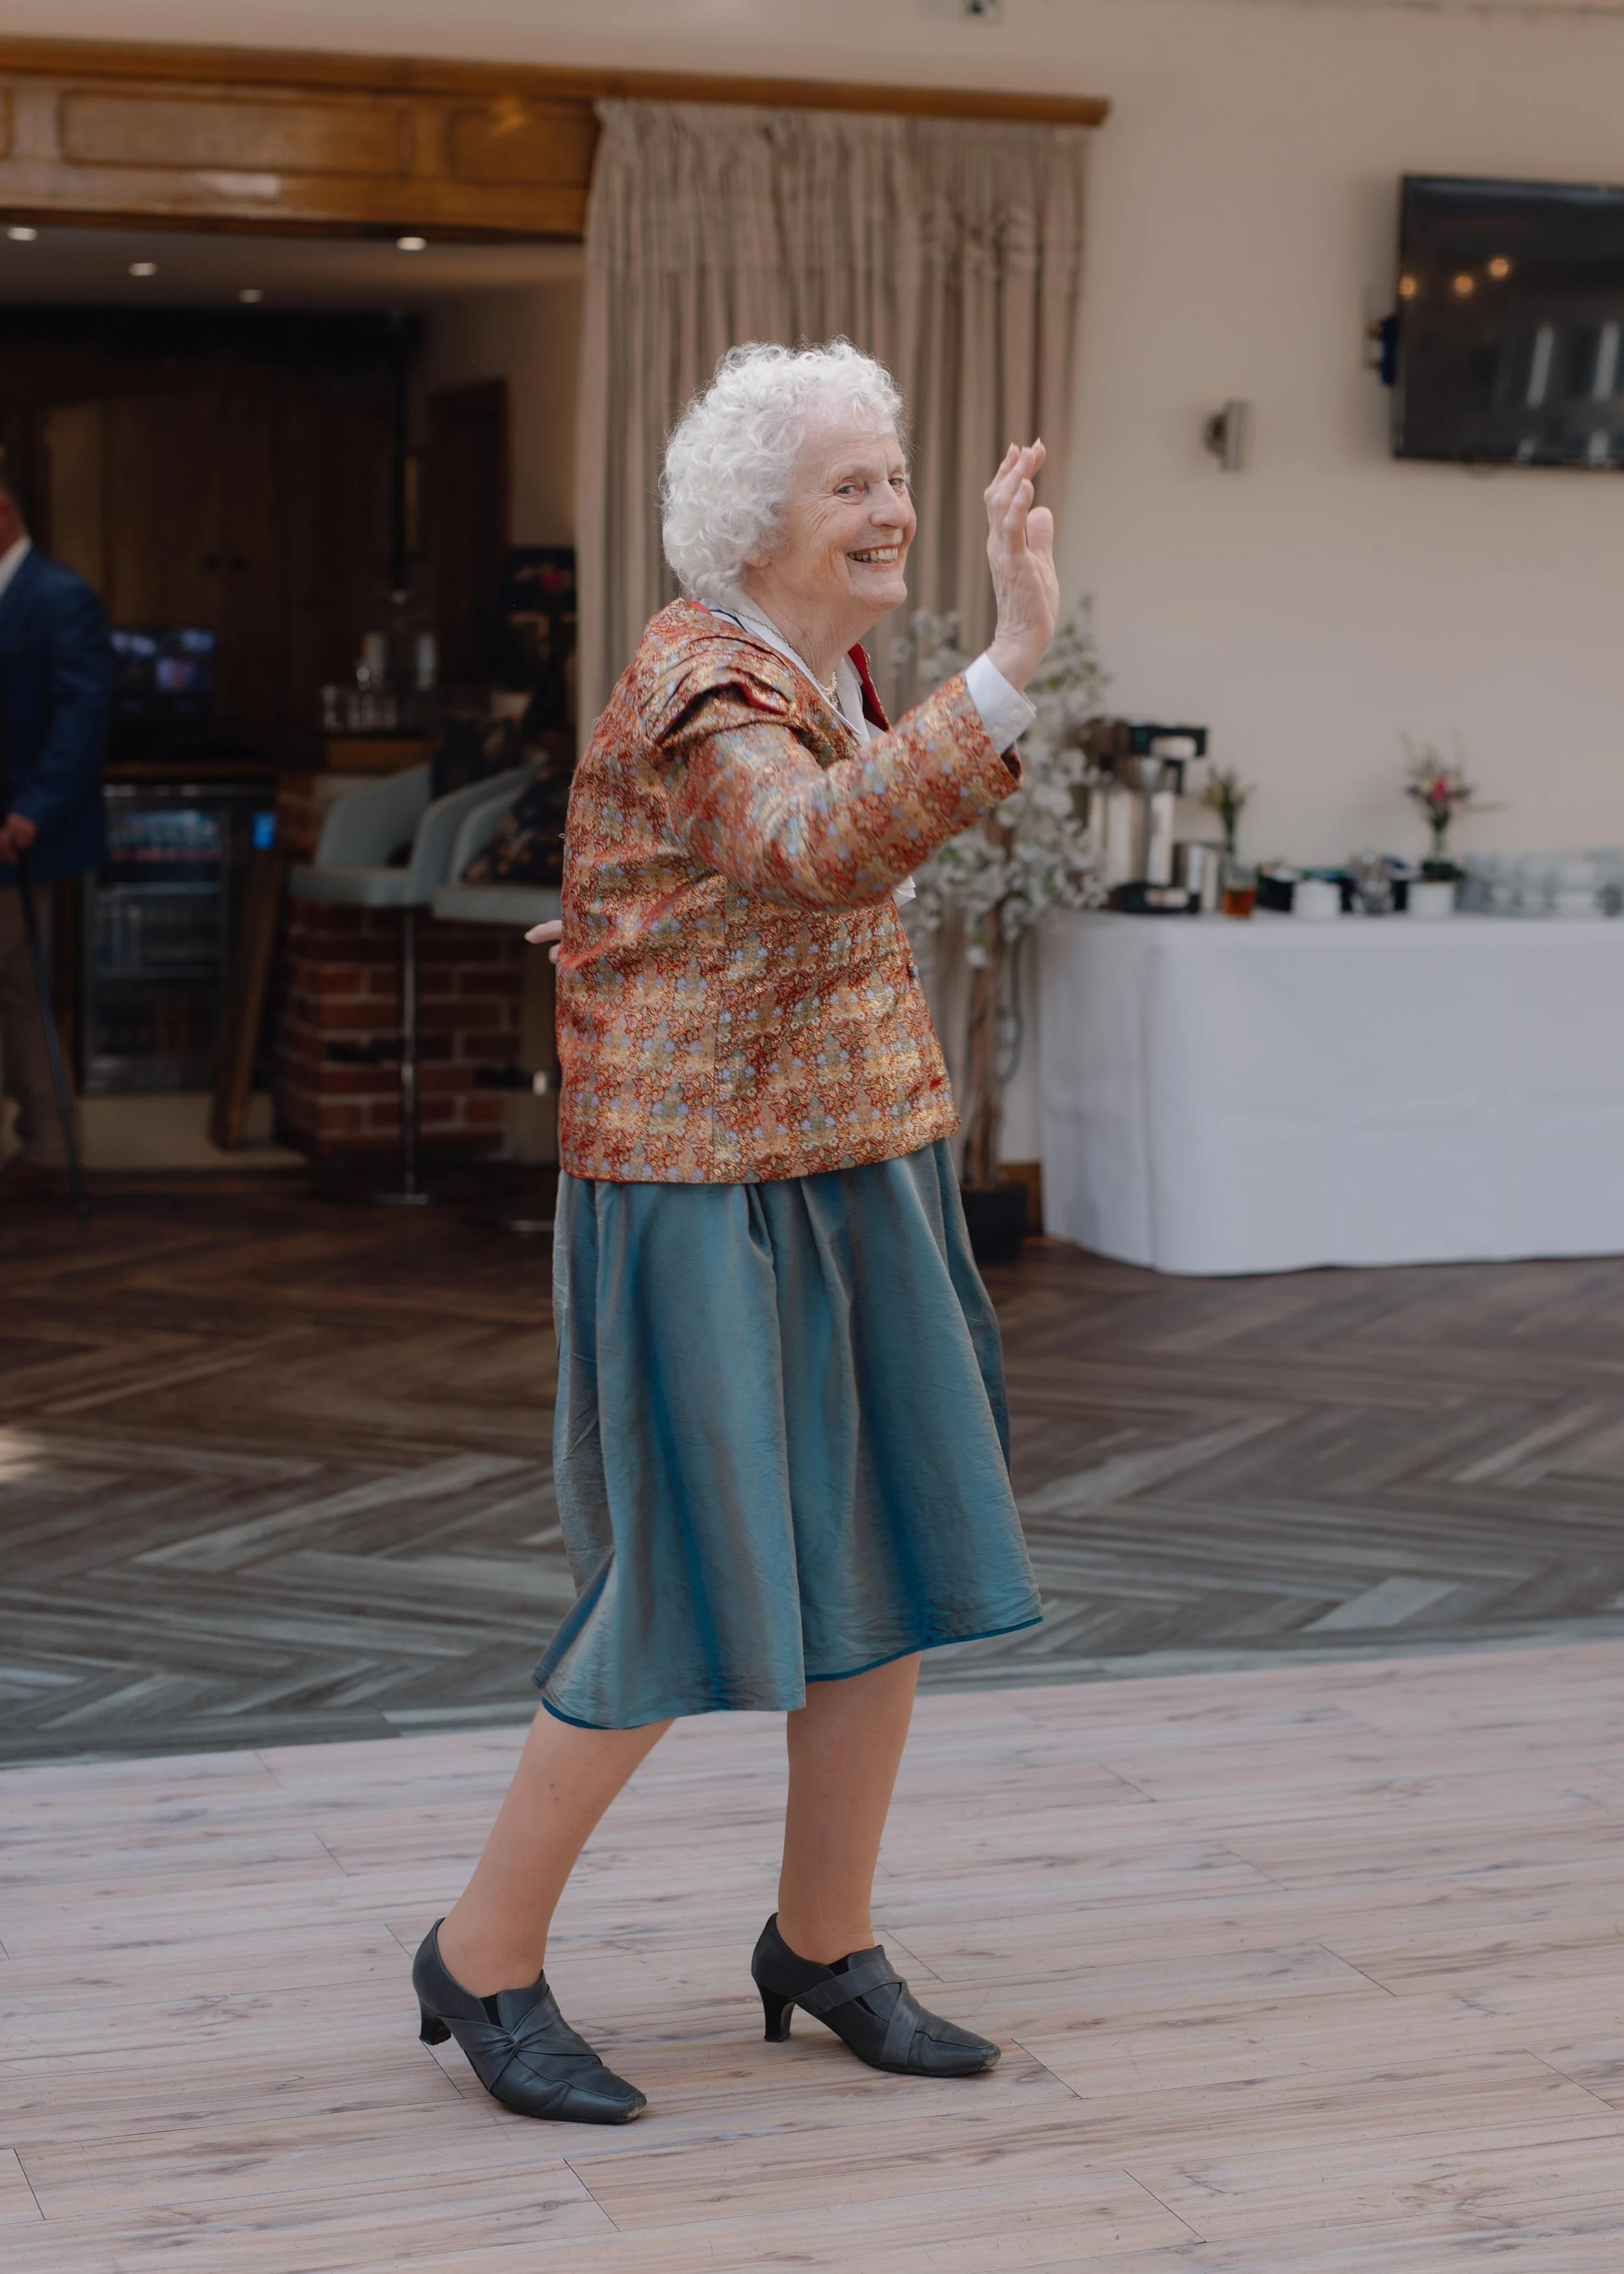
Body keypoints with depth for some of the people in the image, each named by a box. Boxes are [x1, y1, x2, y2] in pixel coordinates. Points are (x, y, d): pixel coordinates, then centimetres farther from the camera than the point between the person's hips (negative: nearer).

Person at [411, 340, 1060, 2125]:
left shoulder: (821, 666, 10)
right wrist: (1013, 661, -48)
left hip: (855, 1178, 9)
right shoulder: (697, 687, -19)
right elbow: (820, 856, -40)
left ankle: (824, 1944, 23)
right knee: (690, 1601, -6)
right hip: (702, 1190, -9)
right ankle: (485, 1960, 12)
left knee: (900, 1566, 8)